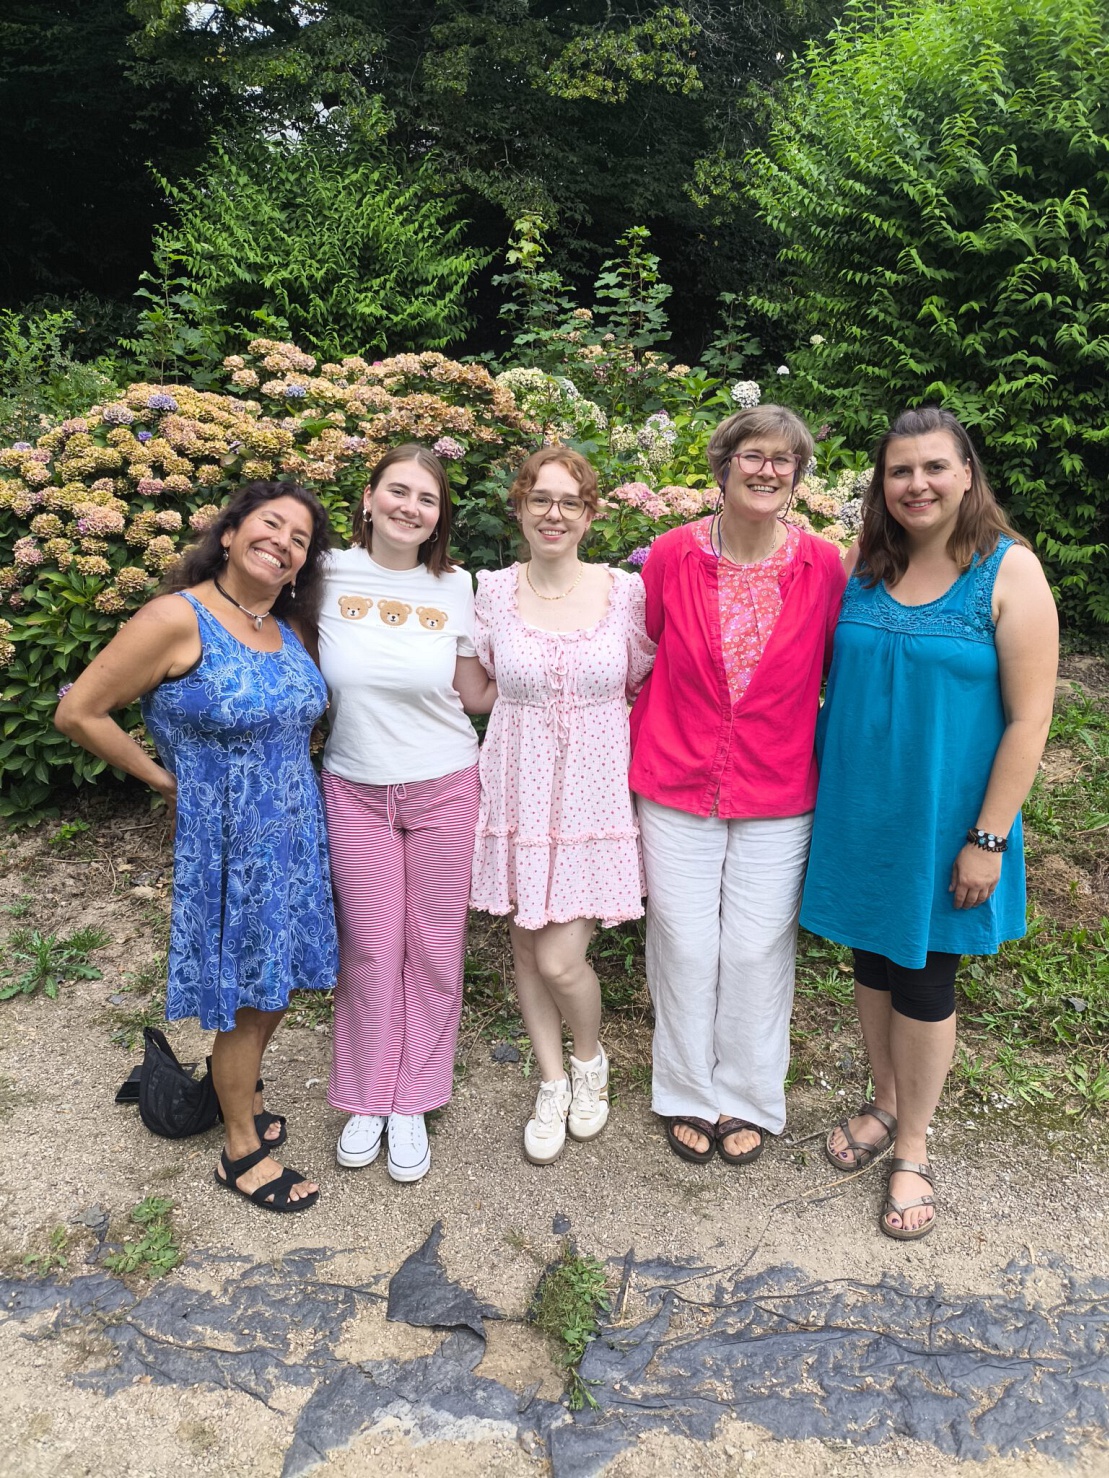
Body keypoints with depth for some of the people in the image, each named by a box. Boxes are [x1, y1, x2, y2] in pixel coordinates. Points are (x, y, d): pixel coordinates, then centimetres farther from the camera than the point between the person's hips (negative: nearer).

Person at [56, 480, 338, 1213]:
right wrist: (164, 779, -6)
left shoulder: (289, 627, 4)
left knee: (279, 985, 19)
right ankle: (242, 1153, 28)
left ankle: (238, 1085, 47)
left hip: (296, 836, 7)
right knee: (246, 1002, 6)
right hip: (224, 844, -6)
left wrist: (280, 776, 5)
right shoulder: (177, 618, -17)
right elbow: (79, 712, -13)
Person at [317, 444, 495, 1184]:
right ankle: (367, 1098, 29)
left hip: (444, 788, 1)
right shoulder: (329, 576, -5)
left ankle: (411, 1102, 27)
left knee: (434, 949, 8)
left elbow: (479, 693, 3)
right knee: (370, 947, 8)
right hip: (355, 790, 0)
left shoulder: (453, 587, -2)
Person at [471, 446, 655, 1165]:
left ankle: (591, 1060, 28)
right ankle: (553, 1084, 33)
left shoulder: (627, 590, -3)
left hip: (595, 789, -2)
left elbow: (648, 689, 8)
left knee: (560, 957, -5)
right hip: (520, 788, 2)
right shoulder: (492, 591, 0)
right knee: (526, 944, 11)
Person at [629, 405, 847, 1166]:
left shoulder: (824, 565, -7)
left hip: (777, 797, 0)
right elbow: (644, 659, 5)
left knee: (758, 951, 11)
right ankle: (690, 1094, 34)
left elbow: (834, 672, 4)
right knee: (684, 947, 11)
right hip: (677, 790, 0)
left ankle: (748, 1099, 34)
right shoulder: (672, 555, -7)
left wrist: (823, 756, 3)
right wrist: (645, 746, 5)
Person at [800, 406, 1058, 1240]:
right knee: (872, 960, 17)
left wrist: (988, 836, -14)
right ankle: (885, 1107, 41)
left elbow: (1030, 718, -12)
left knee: (924, 979, 9)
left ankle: (912, 1149, 30)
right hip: (860, 815, 4)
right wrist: (828, 795, 4)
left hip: (941, 822, -4)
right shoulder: (863, 569, 1)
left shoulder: (1010, 572, -11)